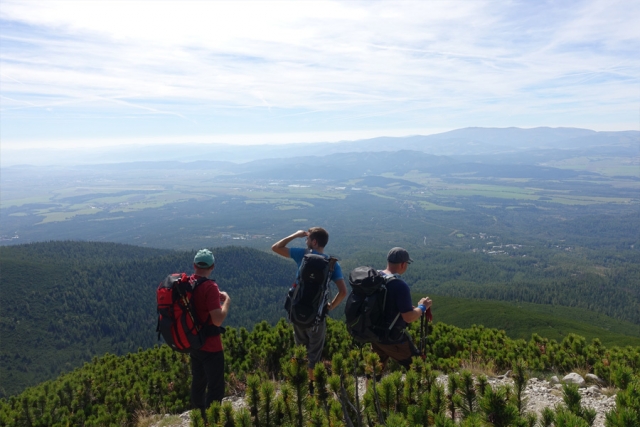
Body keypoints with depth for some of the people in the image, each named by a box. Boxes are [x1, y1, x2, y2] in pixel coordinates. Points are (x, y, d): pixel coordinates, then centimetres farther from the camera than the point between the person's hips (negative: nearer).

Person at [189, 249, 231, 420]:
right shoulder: (210, 286, -22)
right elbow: (218, 320, -25)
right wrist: (226, 300, -11)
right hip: (210, 346, -8)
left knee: (198, 383, 20)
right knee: (216, 388, 2)